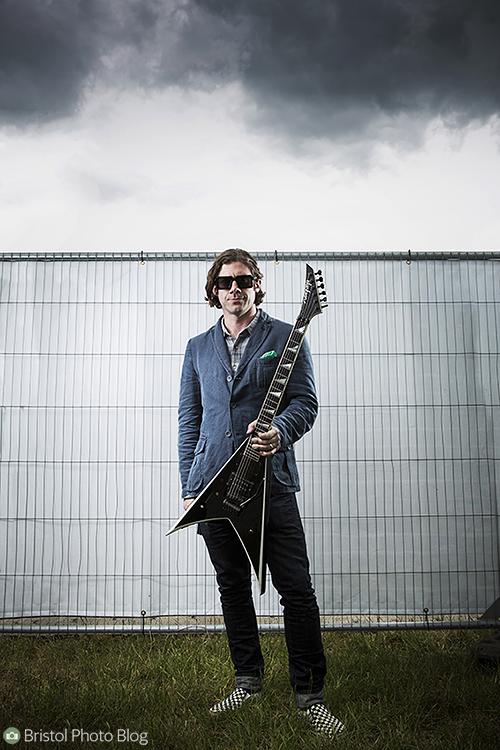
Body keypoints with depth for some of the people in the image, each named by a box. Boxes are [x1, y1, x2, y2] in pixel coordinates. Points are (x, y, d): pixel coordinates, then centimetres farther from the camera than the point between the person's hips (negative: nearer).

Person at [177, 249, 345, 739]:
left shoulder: (286, 338, 5)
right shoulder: (198, 348, 15)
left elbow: (305, 402, 0)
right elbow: (189, 421, 14)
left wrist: (279, 431, -22)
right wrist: (189, 488, 9)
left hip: (271, 482, -3)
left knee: (296, 589, -2)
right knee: (232, 587, 13)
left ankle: (309, 694, 13)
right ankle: (248, 680, 30)